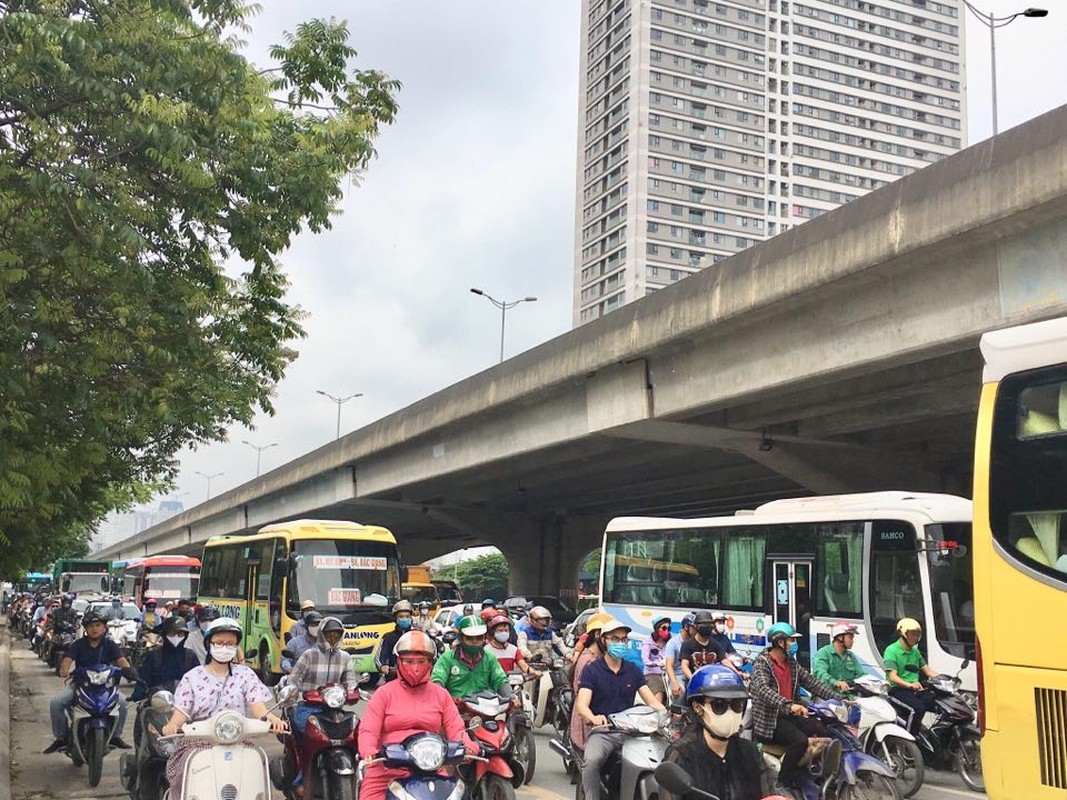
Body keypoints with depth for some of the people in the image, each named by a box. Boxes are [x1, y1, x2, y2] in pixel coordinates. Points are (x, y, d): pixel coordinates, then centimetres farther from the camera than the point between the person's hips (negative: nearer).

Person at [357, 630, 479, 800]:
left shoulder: (441, 694, 16)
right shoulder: (384, 693, 9)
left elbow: (455, 728, 8)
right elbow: (368, 730, -3)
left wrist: (468, 746, -14)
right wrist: (369, 752, -24)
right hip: (387, 771, -1)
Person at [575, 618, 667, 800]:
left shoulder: (633, 670, 15)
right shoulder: (591, 670, 2)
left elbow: (651, 700, 8)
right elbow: (581, 705, -11)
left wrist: (664, 713, -16)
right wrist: (594, 718, -34)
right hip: (601, 732, -3)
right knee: (592, 761, -35)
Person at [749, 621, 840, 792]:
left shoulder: (792, 664, 14)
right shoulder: (762, 663, -11)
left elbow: (812, 683, 12)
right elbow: (763, 690, -29)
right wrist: (789, 705, -44)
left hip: (789, 715, 7)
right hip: (768, 720, -7)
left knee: (822, 732, -11)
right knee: (800, 740, -27)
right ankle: (785, 781, -11)